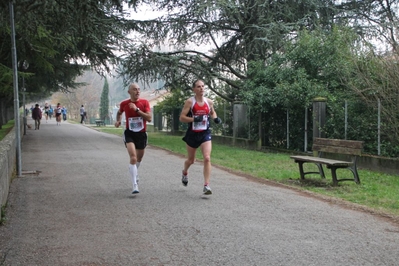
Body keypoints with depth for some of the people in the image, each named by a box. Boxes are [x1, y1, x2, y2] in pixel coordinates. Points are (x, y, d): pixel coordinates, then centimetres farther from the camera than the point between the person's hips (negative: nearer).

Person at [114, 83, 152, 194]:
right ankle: (135, 186, -21)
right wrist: (118, 120, 0)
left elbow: (149, 118, -16)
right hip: (129, 133, -2)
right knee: (133, 158, -20)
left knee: (139, 158, 19)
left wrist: (137, 109, -22)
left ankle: (134, 174, 53)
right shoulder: (124, 103, -3)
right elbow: (119, 112, 20)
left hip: (142, 134, 2)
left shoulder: (144, 102, -6)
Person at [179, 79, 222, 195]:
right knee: (191, 160, 17)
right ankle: (184, 172, 52)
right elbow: (181, 117, -13)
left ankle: (206, 186, -13)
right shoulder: (190, 101, -10)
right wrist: (194, 119, -26)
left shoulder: (209, 102, 2)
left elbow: (212, 113, 22)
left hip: (205, 133, 2)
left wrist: (215, 118, 1)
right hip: (192, 134, -1)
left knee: (207, 158, -16)